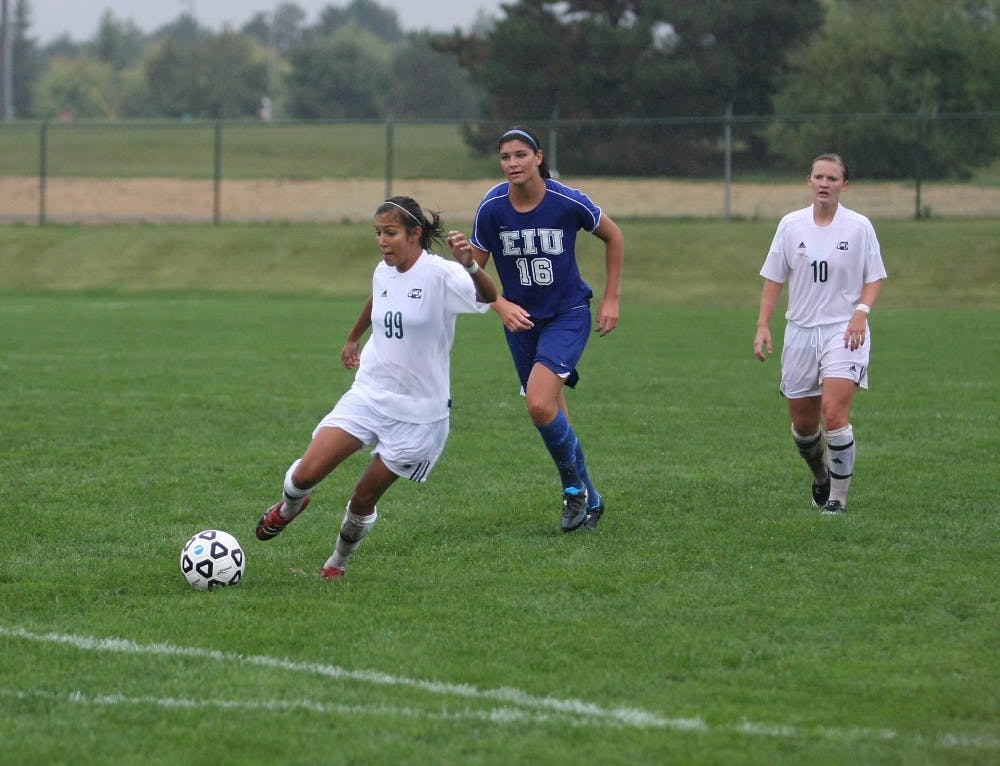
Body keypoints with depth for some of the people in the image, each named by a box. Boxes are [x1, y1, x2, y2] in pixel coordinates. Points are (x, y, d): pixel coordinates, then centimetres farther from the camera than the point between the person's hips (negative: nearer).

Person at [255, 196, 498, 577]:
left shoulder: (439, 274, -17)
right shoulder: (383, 273, 3)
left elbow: (489, 296, -36)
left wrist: (470, 266, -56)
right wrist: (353, 338, 44)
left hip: (417, 412, -5)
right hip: (367, 395, 5)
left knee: (364, 499, 4)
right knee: (306, 474, -9)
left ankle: (337, 565, 31)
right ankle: (287, 508, 26)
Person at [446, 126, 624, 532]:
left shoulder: (568, 202, -17)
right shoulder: (491, 208, -12)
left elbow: (613, 236, 1)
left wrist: (611, 299, 1)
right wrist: (501, 305, -20)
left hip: (568, 315, -4)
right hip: (521, 318, 4)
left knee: (540, 404, -22)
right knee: (551, 416, 9)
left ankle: (575, 487, 0)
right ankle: (588, 499, 28)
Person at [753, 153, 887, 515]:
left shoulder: (859, 227, -2)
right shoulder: (790, 225, 4)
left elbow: (874, 279, 3)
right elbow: (774, 278, 9)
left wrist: (861, 312, -15)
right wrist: (763, 325, 0)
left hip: (843, 332, -3)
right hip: (800, 332, 3)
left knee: (833, 413, -20)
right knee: (802, 424, 8)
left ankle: (838, 498, -9)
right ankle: (821, 478, 36)